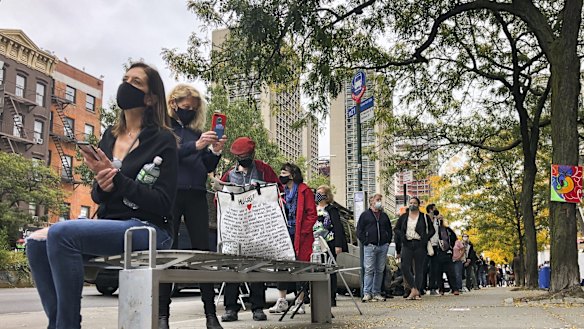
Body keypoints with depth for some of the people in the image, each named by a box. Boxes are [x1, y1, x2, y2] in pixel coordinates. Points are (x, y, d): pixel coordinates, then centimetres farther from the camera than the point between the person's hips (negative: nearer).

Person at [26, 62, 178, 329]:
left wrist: (116, 180, -19)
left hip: (148, 228, -7)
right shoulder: (110, 136, 15)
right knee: (36, 242, -13)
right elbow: (98, 197, 16)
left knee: (61, 233, -26)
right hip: (111, 224, 7)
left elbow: (163, 202, -11)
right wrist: (102, 186, -8)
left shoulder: (162, 139, -4)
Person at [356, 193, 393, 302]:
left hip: (383, 246, 5)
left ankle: (376, 293, 11)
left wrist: (388, 242, 11)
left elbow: (389, 230, 24)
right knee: (369, 270, -9)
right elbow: (359, 230, 2)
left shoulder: (384, 215, 19)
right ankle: (367, 293, -8)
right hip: (370, 246, -4)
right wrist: (365, 242, -7)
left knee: (380, 270, 5)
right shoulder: (365, 215, 6)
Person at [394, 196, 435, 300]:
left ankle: (417, 292, 8)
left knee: (419, 269, 1)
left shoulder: (424, 217, 7)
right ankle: (414, 289, -2)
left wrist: (425, 238, -6)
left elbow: (432, 230, 9)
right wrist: (402, 236, -3)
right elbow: (396, 229, 16)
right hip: (407, 245, 1)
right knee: (405, 267, -13)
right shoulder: (403, 217, 12)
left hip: (419, 245, -1)